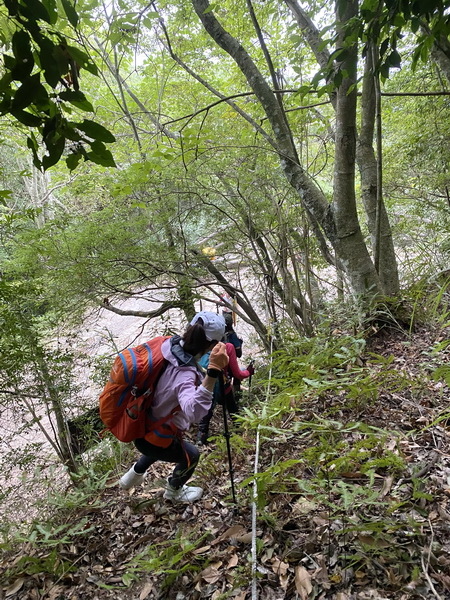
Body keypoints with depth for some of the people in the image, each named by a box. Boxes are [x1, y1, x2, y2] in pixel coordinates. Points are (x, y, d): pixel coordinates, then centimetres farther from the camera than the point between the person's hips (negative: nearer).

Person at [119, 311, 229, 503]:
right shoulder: (184, 373, -39)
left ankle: (133, 476, 60)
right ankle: (174, 491, 51)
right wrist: (213, 372, -63)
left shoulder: (169, 344, -17)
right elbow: (194, 412, -58)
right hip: (152, 438, -7)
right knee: (191, 456, 22)